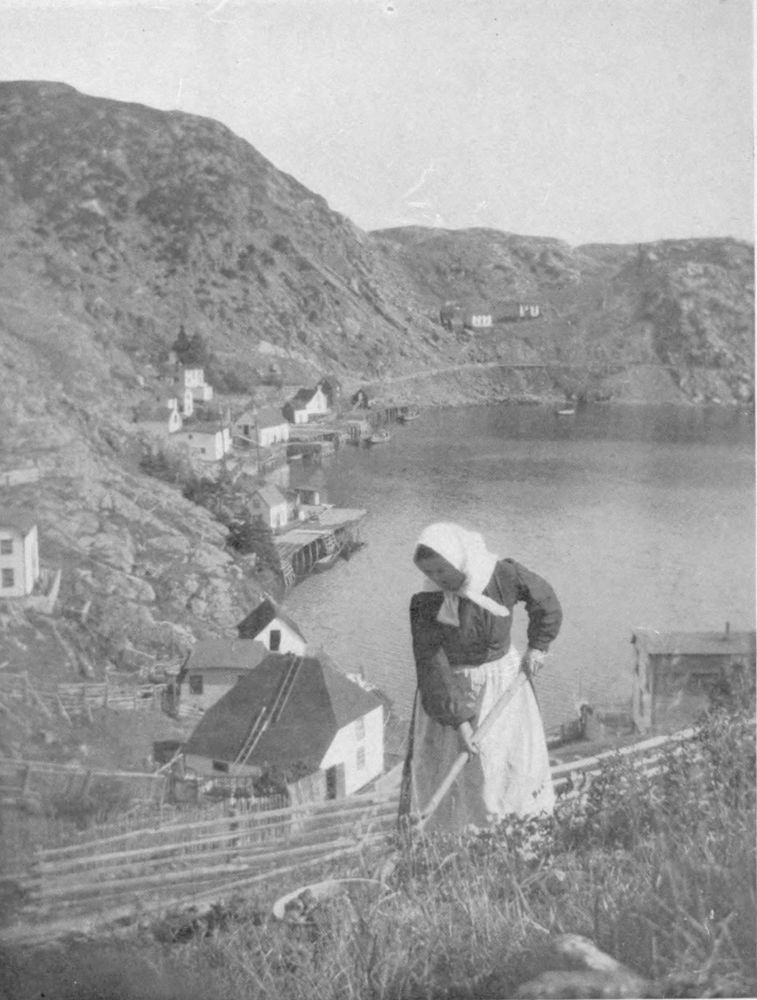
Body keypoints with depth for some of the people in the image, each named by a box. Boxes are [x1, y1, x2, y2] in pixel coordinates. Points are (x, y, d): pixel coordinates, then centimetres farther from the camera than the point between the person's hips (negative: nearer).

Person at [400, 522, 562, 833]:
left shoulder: (503, 575, -19)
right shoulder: (424, 603, -23)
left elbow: (545, 600, 1)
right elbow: (432, 666, -23)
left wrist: (537, 645, -1)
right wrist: (458, 720, -25)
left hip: (503, 677, 2)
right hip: (453, 687, -2)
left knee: (513, 756, 14)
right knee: (451, 766, 1)